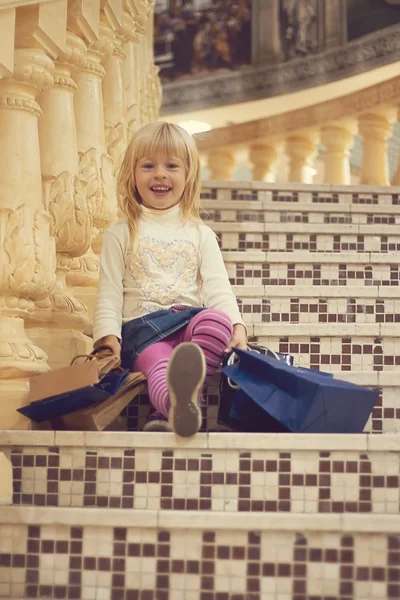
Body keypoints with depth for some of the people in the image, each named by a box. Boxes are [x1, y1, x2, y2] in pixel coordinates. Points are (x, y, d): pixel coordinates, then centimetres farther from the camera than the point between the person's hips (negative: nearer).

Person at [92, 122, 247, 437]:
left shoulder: (200, 233, 19)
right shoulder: (121, 234, 16)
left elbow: (217, 287, 9)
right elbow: (109, 292, 10)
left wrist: (237, 325, -10)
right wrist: (108, 337, -6)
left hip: (193, 319, 2)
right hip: (143, 326, -1)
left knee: (217, 320, -35)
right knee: (159, 364, -36)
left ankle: (175, 404, -54)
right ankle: (180, 404, -68)